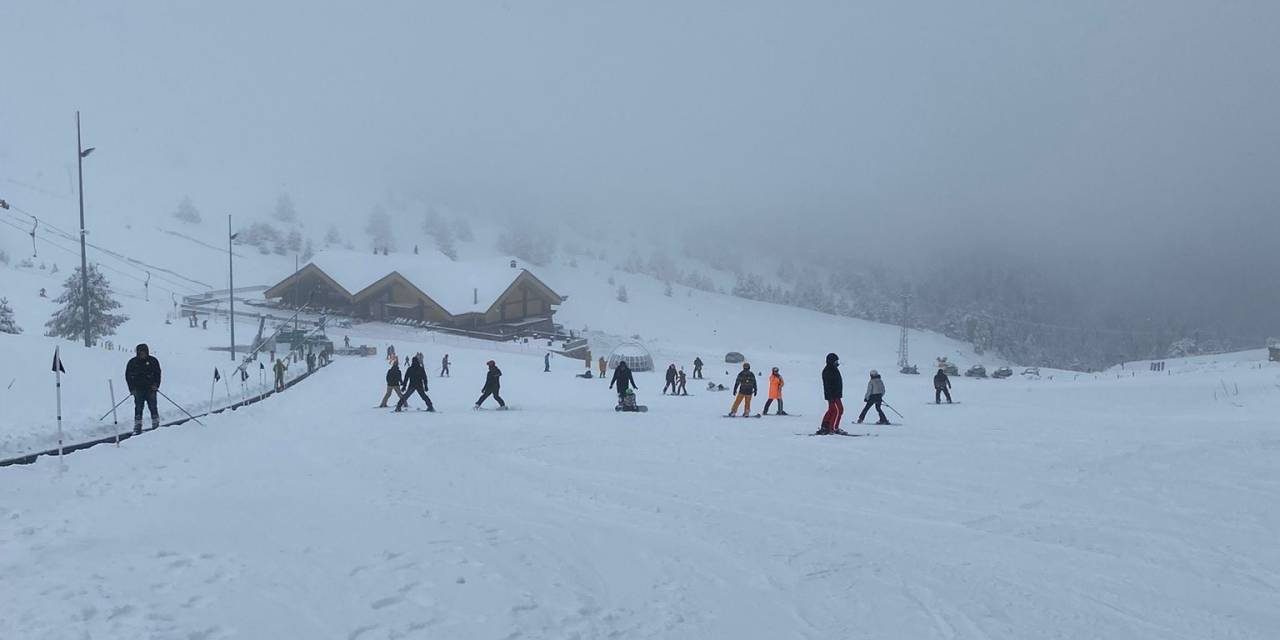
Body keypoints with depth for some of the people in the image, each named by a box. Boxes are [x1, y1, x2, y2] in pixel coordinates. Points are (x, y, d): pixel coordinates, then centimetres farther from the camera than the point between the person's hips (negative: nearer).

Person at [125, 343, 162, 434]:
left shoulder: (153, 361, 3)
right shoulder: (132, 362, 3)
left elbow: (158, 373, 8)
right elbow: (128, 376, 7)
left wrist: (156, 385, -6)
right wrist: (132, 389, -3)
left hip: (151, 388, 0)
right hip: (138, 389, 0)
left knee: (153, 407, -2)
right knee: (138, 408, -3)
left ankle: (156, 426, 7)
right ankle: (137, 428, 0)